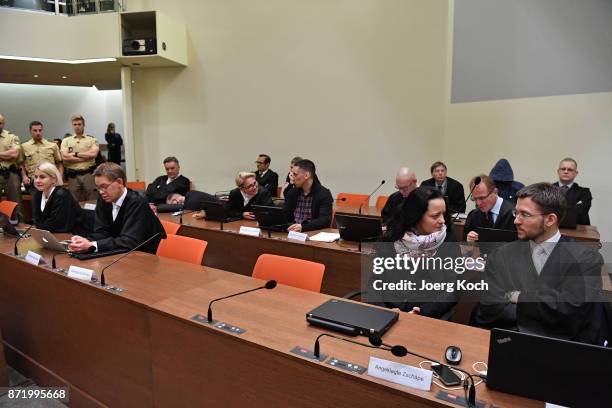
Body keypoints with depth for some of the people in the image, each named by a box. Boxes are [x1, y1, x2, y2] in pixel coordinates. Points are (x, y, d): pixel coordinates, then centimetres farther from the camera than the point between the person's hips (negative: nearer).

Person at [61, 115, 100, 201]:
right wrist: (85, 157, -5)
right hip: (73, 176, 1)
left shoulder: (92, 140, 8)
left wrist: (75, 154, -2)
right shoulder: (66, 140, 12)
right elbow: (64, 157, -3)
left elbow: (93, 154, -10)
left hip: (89, 174, -1)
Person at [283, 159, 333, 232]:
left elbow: (325, 220, -18)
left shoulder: (324, 194, -7)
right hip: (293, 233, 4)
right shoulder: (292, 193, 10)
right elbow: (284, 215, 10)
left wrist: (302, 227, -31)